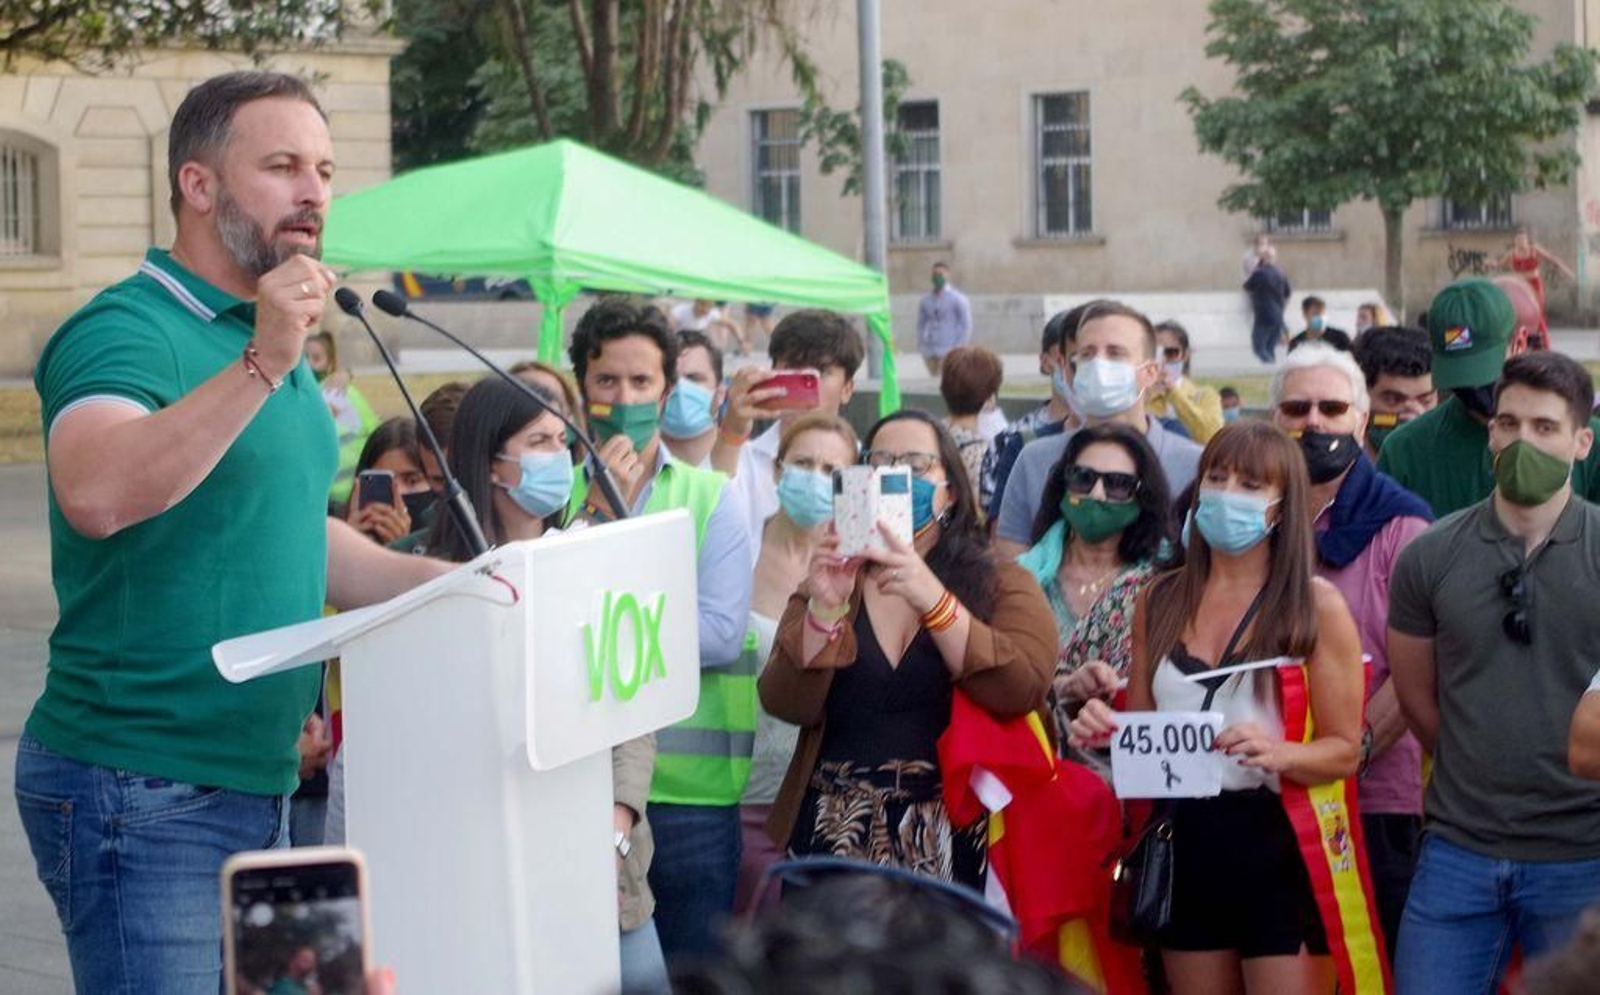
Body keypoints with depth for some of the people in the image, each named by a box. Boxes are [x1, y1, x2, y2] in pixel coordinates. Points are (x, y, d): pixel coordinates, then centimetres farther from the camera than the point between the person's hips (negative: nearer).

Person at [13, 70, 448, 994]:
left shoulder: (276, 343, 16)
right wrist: (261, 367, -36)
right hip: (141, 795, -9)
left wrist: (448, 583, 15)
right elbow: (94, 496, -33)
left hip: (258, 783, 9)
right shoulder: (124, 331, -13)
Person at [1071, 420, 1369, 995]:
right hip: (1185, 845, 5)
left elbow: (1344, 750, -5)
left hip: (1278, 845, -4)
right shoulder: (1160, 601, 9)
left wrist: (1278, 754, -24)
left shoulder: (1315, 606, -3)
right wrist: (1104, 732, -3)